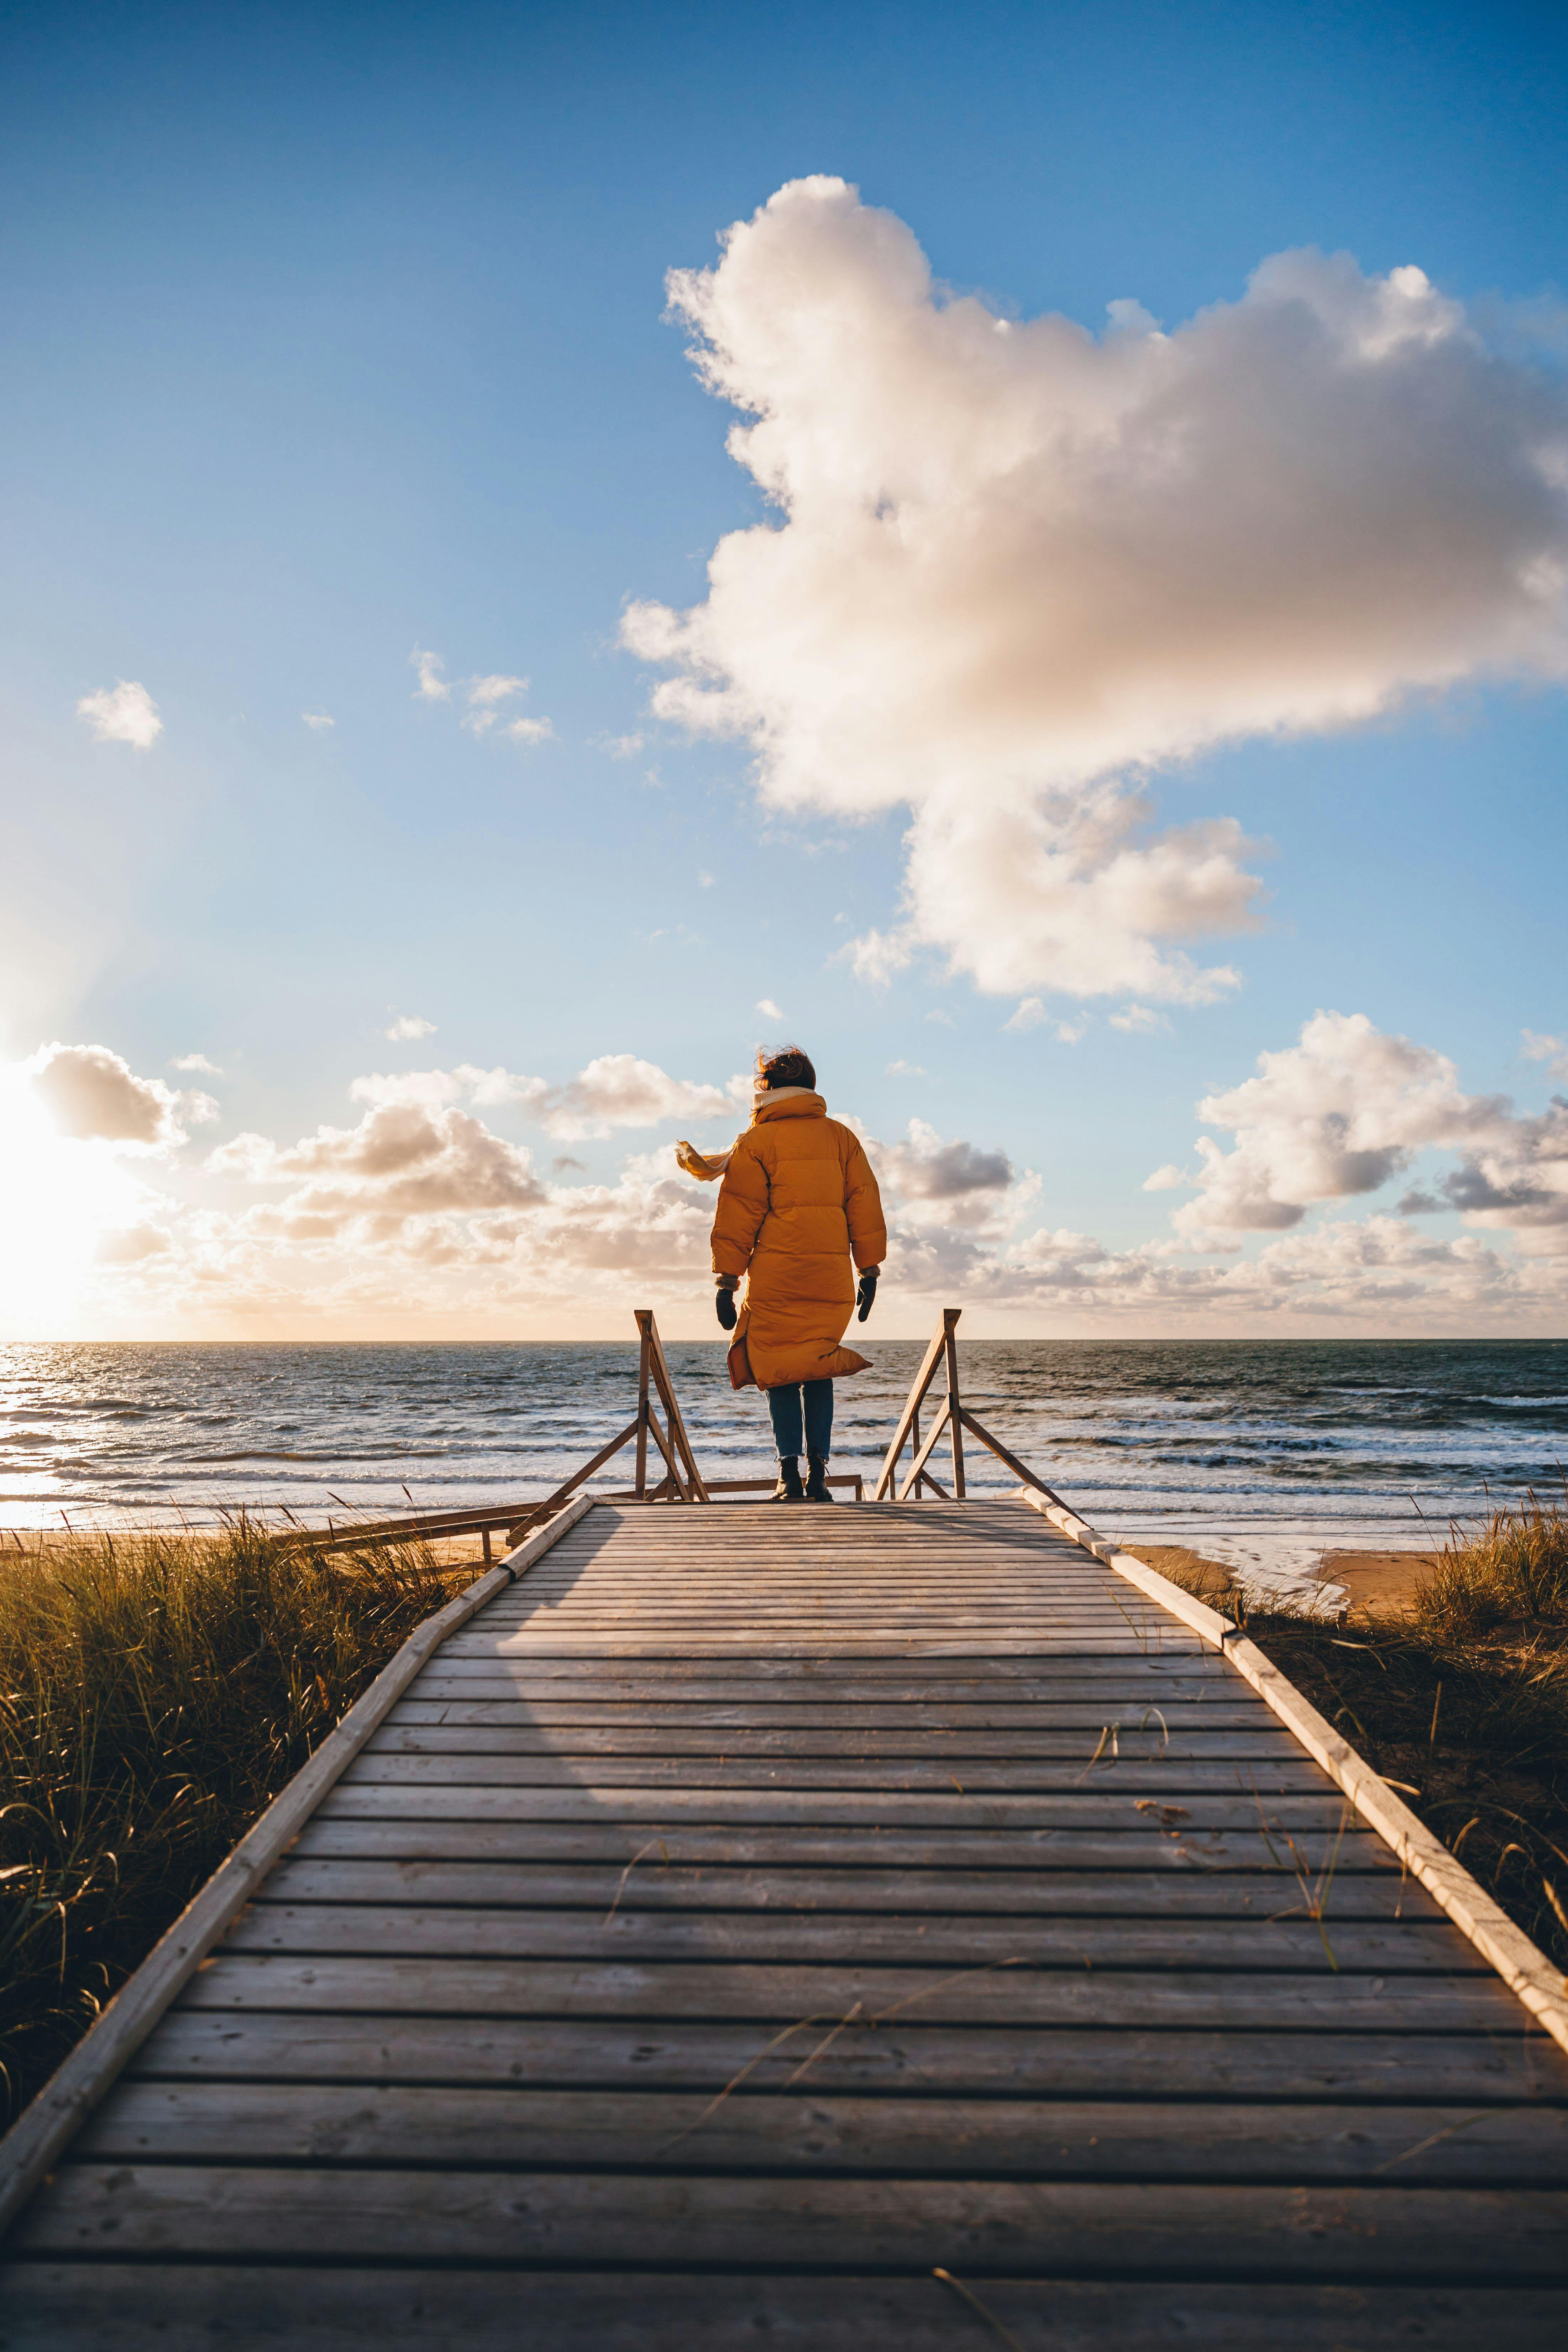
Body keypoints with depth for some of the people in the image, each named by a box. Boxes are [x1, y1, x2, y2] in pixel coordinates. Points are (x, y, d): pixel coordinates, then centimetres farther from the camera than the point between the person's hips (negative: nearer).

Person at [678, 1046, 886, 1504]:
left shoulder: (756, 1143, 1)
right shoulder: (841, 1137, 11)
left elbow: (737, 1217, -2)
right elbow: (865, 1205, 10)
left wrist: (726, 1280, 0)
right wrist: (869, 1269, 14)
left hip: (776, 1277, -3)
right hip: (831, 1277, 3)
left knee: (780, 1372, 5)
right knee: (818, 1372, 11)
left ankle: (790, 1472, -1)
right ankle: (817, 1473, 7)